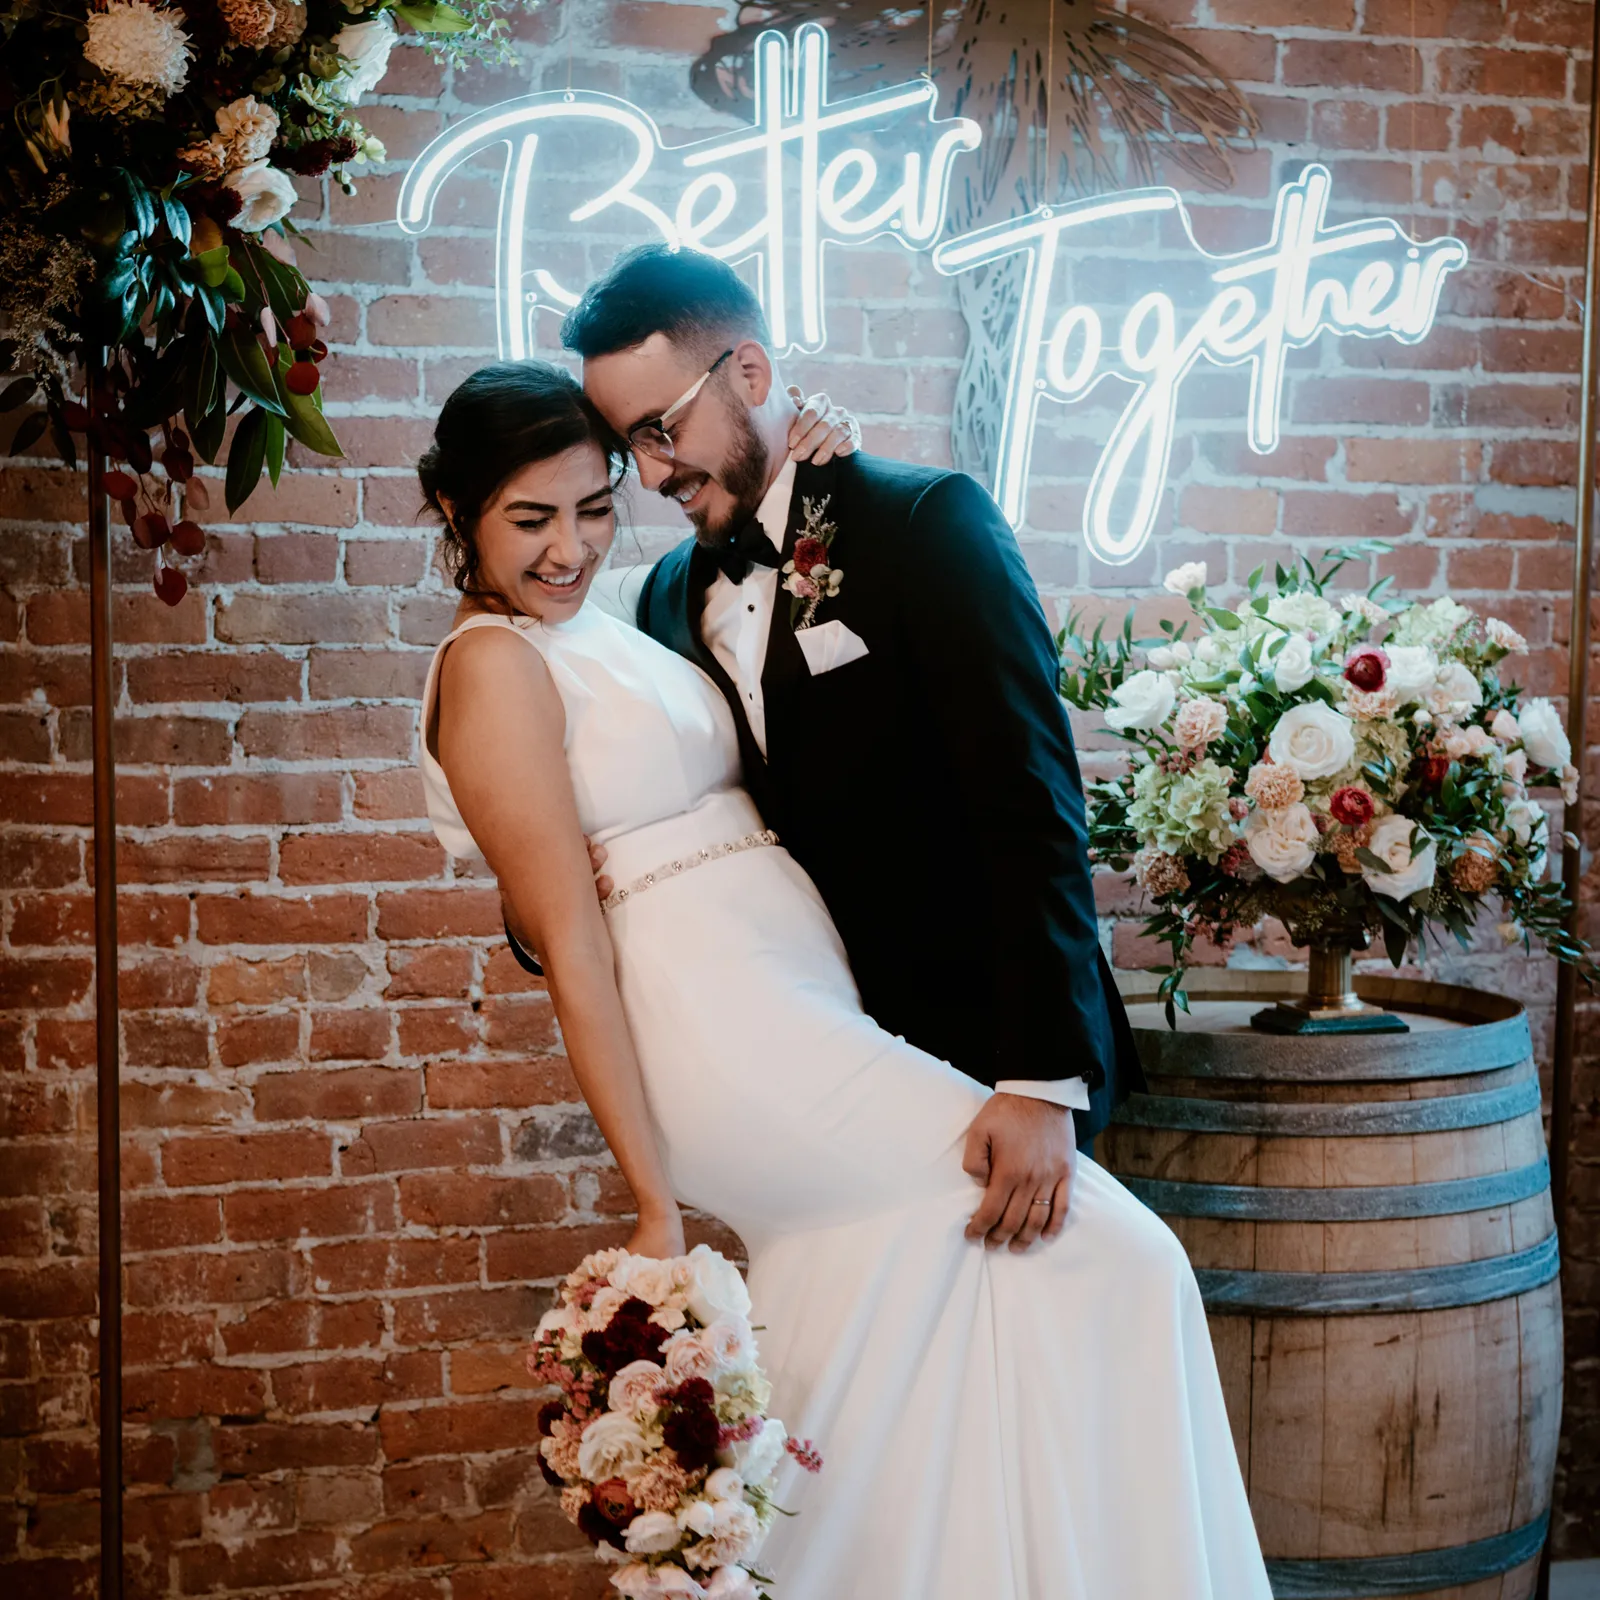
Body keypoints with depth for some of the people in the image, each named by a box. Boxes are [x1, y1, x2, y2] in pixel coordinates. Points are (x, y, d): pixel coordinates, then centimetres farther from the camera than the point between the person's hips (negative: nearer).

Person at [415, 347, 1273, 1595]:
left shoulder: (600, 633, 19)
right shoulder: (495, 664, -8)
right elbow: (570, 943, -13)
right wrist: (655, 1202, -15)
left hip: (802, 1024, 9)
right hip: (732, 1036, -9)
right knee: (1108, 1257, -12)